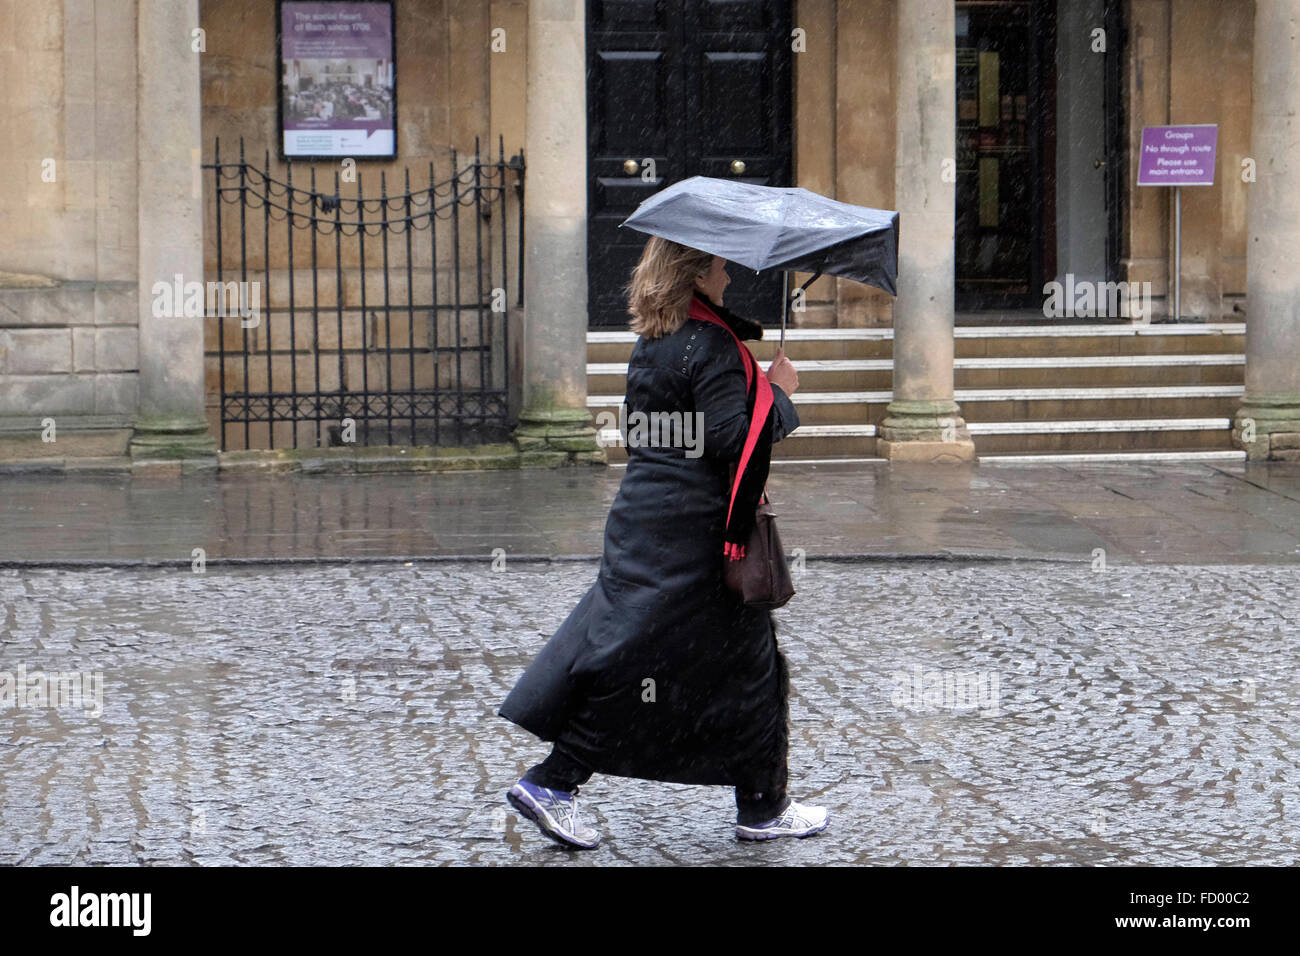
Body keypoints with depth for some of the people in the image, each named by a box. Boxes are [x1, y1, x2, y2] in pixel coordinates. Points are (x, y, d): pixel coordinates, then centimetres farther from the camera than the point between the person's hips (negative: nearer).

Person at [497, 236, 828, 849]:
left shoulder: (653, 341, 12)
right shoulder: (710, 347, -16)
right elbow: (730, 438, -22)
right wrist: (779, 394, -7)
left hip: (645, 519, 9)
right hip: (694, 533, -9)